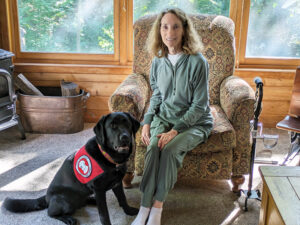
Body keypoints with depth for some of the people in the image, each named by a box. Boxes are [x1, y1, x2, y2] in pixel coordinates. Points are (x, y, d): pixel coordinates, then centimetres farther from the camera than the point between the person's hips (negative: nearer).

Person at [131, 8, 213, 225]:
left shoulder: (198, 62, -17)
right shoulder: (158, 61, 0)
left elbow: (199, 105, -15)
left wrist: (176, 130, -22)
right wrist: (147, 121, -3)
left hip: (194, 122, -3)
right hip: (164, 117, 4)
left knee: (170, 150, -31)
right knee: (153, 148, -26)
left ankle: (157, 207, -15)